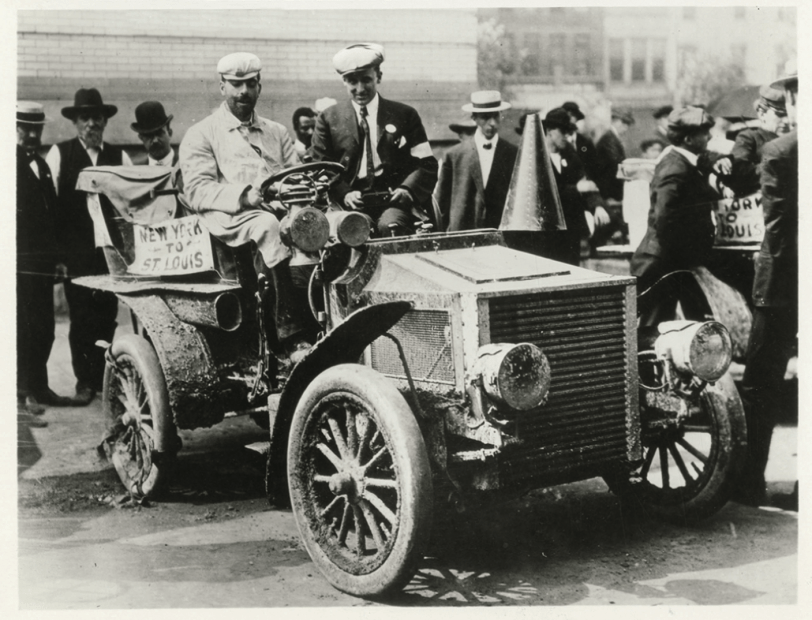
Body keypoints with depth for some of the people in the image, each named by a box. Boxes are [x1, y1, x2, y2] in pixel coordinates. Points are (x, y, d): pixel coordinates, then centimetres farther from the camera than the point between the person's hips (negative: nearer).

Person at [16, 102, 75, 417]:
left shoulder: (41, 165, 19)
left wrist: (55, 256, 17)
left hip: (42, 261, 7)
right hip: (19, 260, -7)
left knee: (44, 329, 9)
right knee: (24, 328, -6)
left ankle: (38, 388, 17)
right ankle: (23, 392, 0)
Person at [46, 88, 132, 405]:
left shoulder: (119, 156, 9)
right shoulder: (59, 154, 5)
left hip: (110, 248, 1)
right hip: (75, 250, -1)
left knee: (107, 315, 2)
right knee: (81, 316, -1)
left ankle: (103, 378, 12)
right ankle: (84, 380, 8)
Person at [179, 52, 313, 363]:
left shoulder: (277, 132, 29)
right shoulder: (201, 135, 14)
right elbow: (197, 191, 0)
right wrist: (244, 195, -17)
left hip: (280, 212, 4)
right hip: (230, 219, -4)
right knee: (269, 226, -38)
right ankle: (293, 336, -42)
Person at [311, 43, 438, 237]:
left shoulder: (405, 115, 13)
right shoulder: (329, 119, 14)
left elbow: (426, 164, 10)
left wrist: (408, 189, -10)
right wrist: (344, 194, -9)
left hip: (392, 201, 0)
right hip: (350, 204, 1)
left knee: (391, 227, -35)